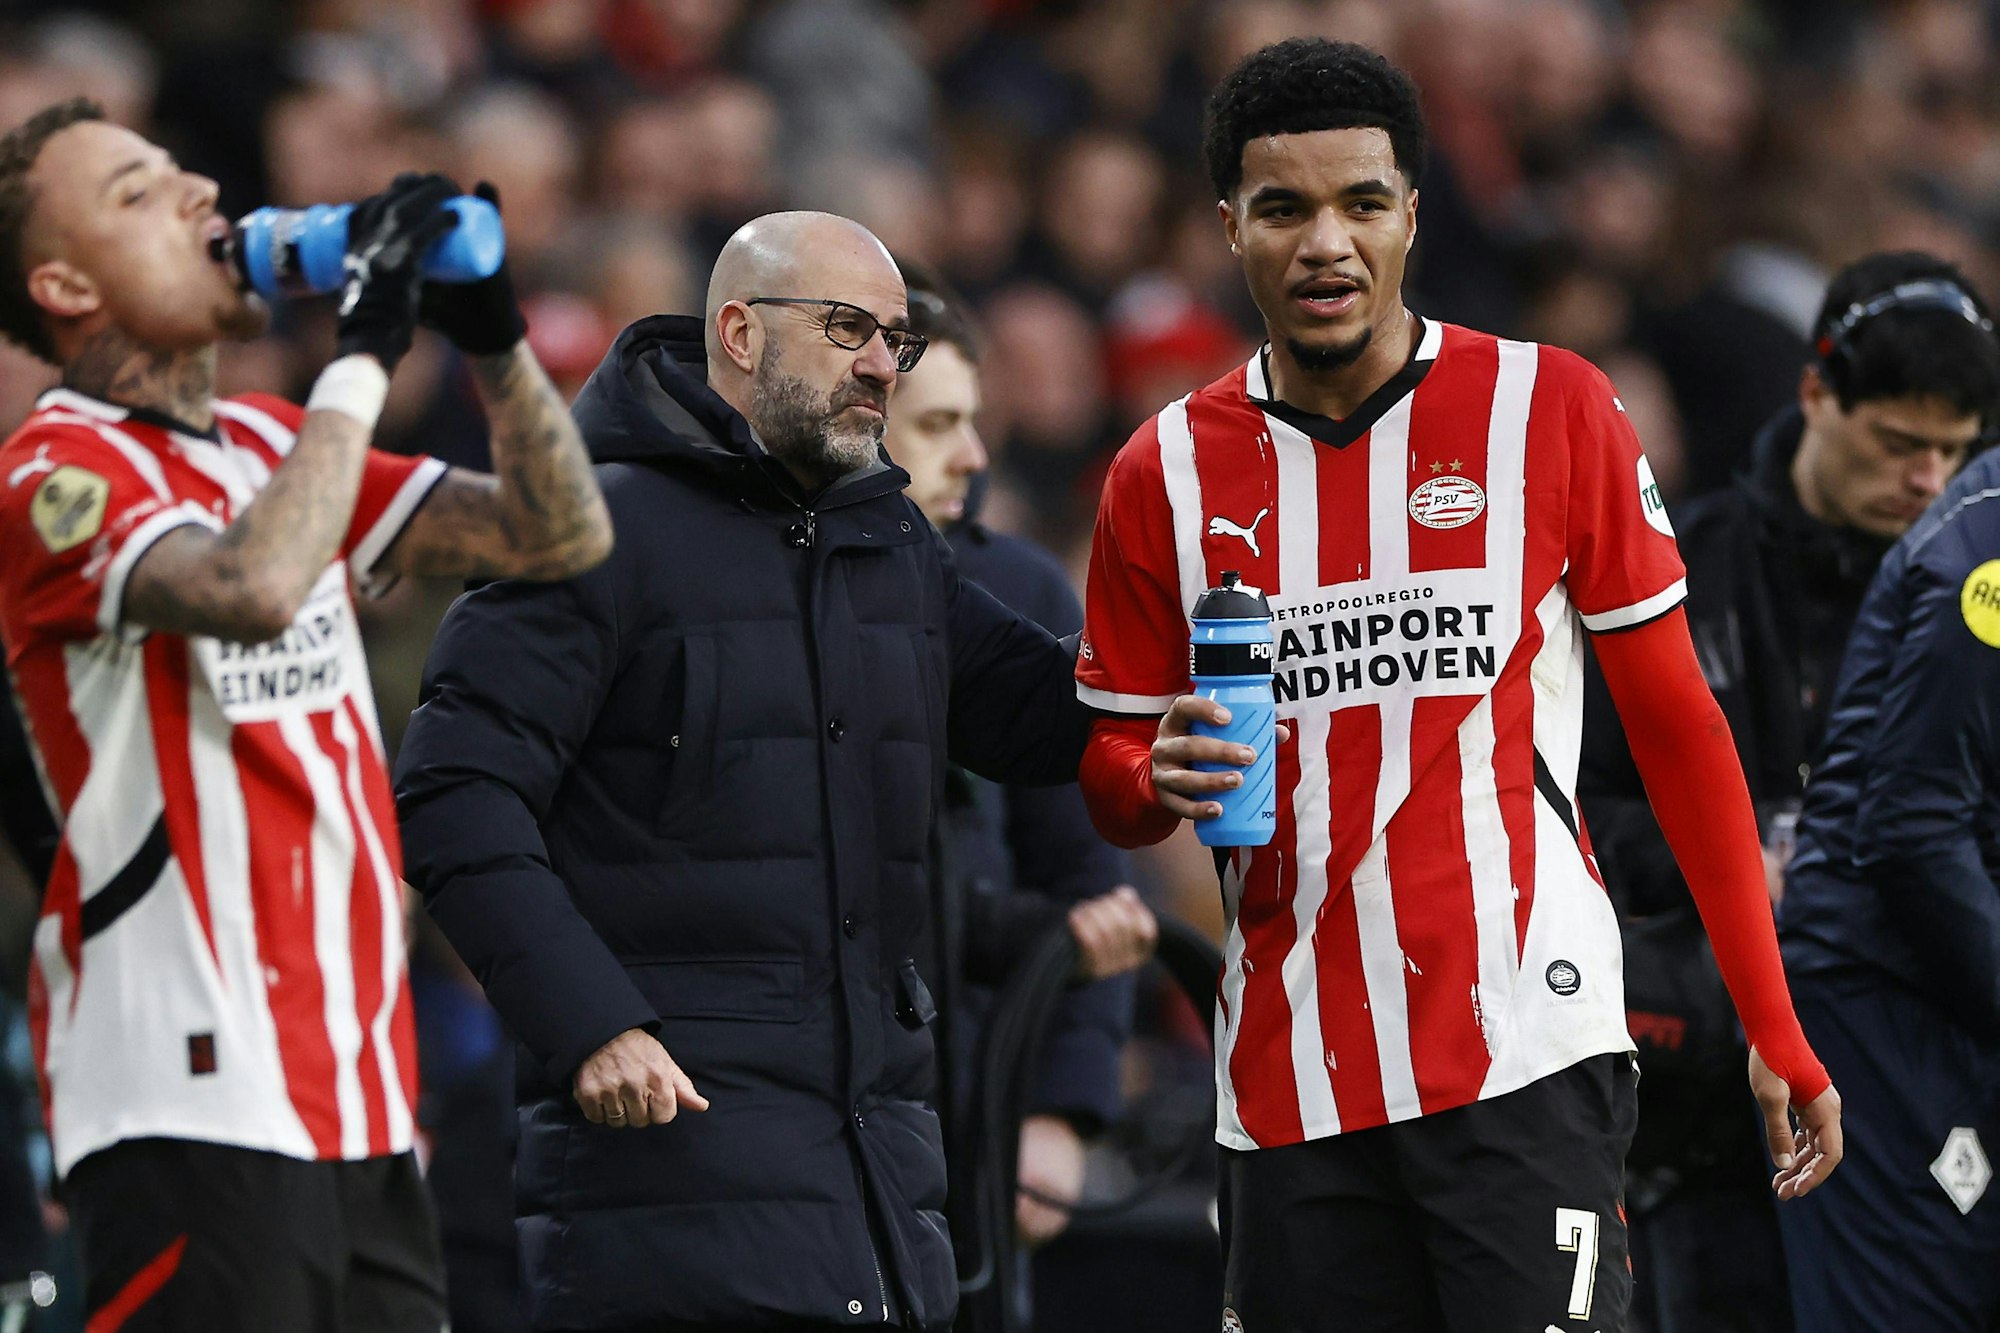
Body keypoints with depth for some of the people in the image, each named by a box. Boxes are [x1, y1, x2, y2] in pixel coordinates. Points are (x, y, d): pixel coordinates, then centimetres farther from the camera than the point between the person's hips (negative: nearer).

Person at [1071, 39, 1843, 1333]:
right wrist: (1161, 779, -9)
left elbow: (1678, 727, 5)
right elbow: (1110, 779, 17)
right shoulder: (1168, 471, 8)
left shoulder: (1549, 411, 2)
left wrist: (1775, 1030, 1)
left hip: (1525, 1044, -3)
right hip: (1292, 1075, 3)